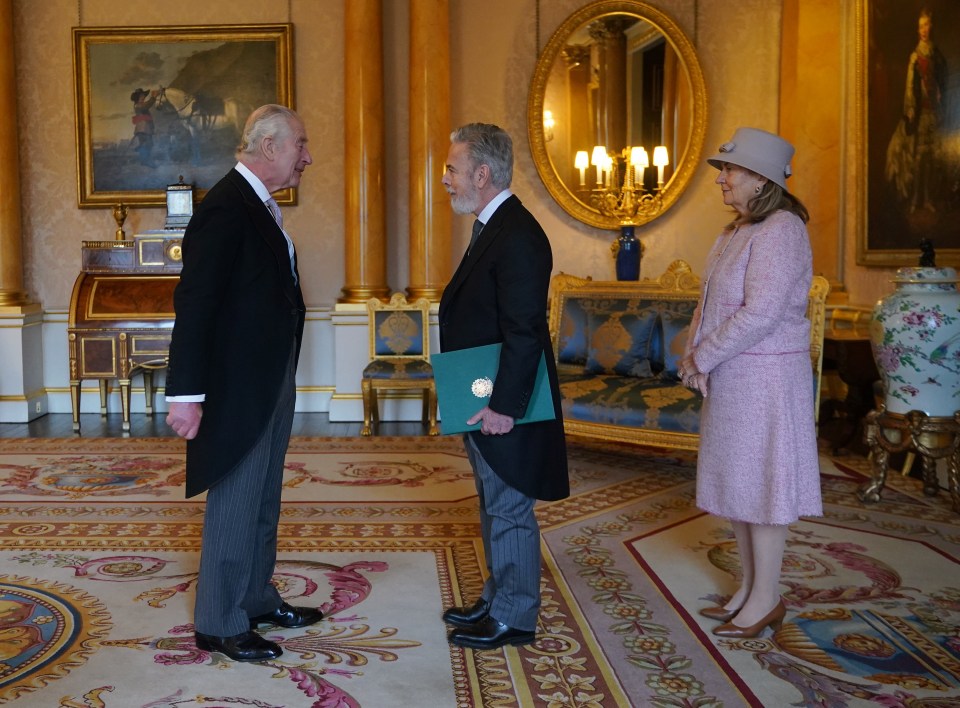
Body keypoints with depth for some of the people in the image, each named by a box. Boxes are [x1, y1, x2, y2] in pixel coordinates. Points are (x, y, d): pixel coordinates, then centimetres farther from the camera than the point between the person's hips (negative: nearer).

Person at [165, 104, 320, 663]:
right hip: (238, 385, -10)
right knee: (235, 504, 1)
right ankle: (220, 624, 15)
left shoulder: (261, 205, 12)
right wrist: (187, 394, -25)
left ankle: (257, 599, 34)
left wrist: (284, 380, 16)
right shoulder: (227, 207, -18)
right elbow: (194, 302, -23)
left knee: (263, 501, 19)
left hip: (272, 383, 10)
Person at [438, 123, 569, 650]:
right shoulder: (492, 228, 12)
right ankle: (498, 599, 34)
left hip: (503, 408, -10)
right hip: (484, 403, 10)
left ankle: (514, 618, 17)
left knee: (509, 510, 3)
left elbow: (524, 331, -25)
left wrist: (502, 406, -23)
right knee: (494, 507, 20)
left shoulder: (517, 236, -20)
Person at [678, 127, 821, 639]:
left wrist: (700, 358, -15)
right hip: (729, 379, 9)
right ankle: (748, 588, 29)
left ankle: (767, 600, 15)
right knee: (736, 482, 15)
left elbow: (760, 314, -24)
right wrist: (696, 356, -2)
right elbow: (710, 303, 14)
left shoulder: (781, 230, -16)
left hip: (764, 379, -9)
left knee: (762, 483, 1)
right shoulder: (736, 231, 12)